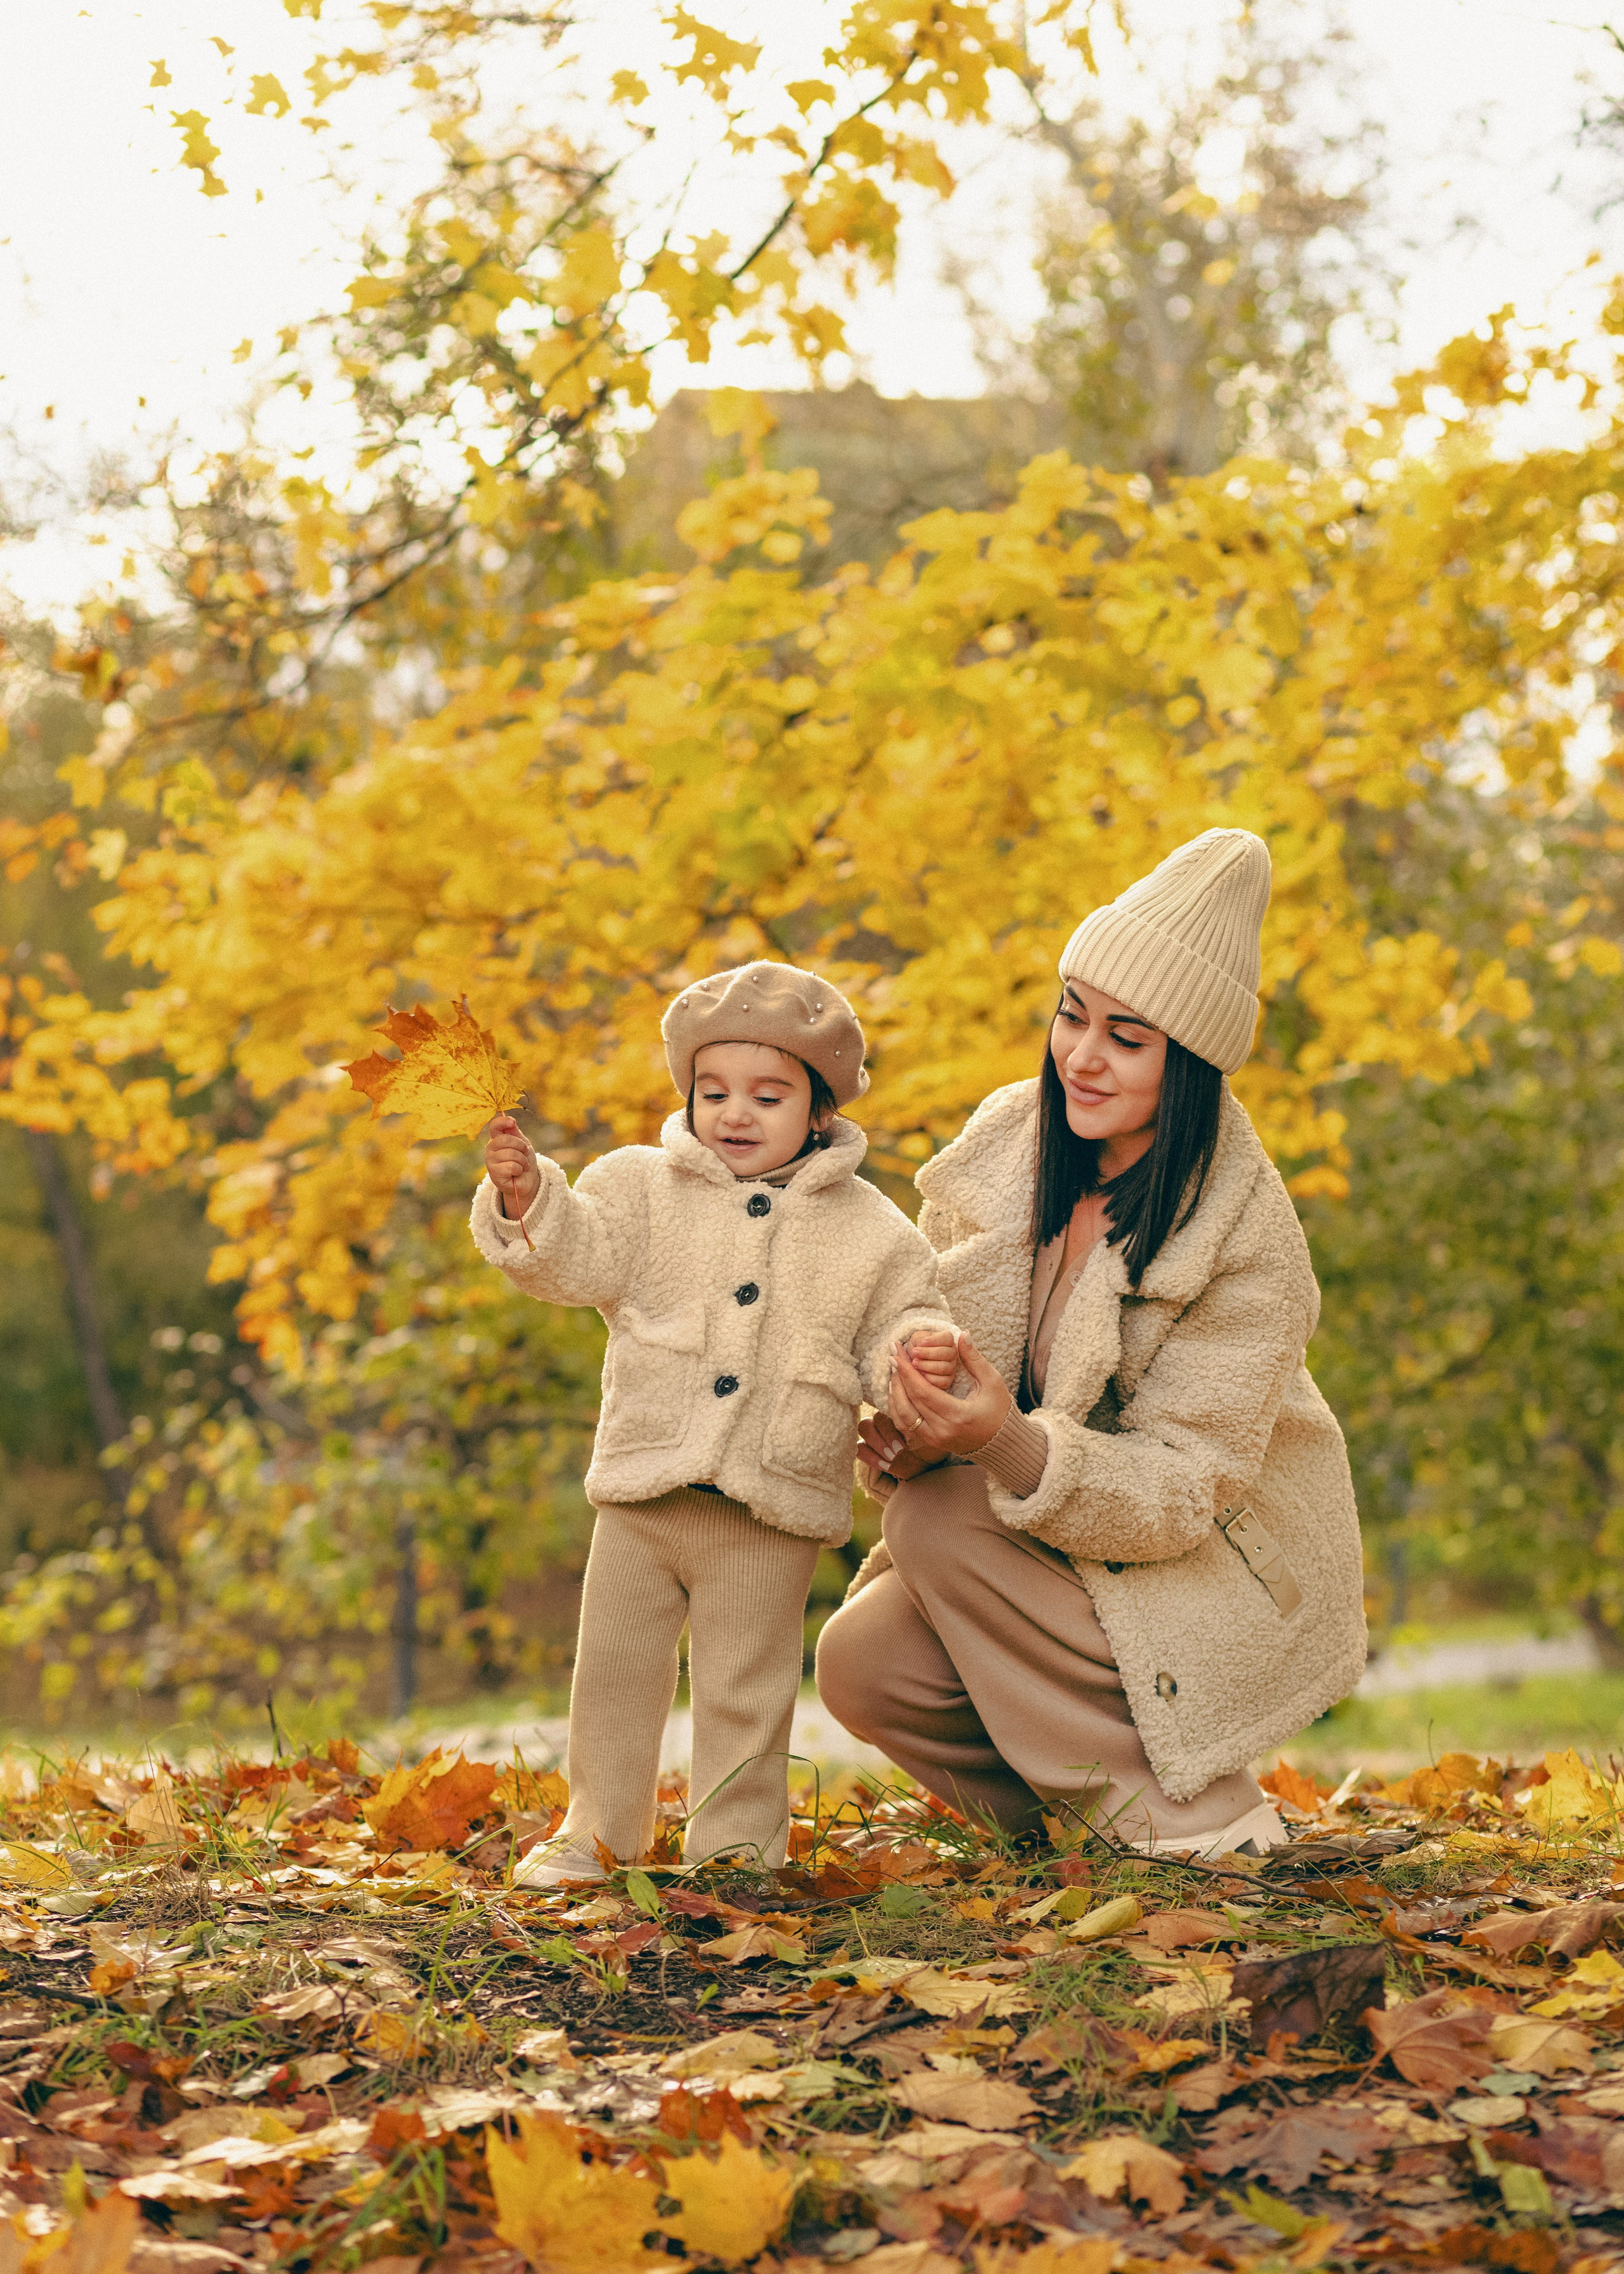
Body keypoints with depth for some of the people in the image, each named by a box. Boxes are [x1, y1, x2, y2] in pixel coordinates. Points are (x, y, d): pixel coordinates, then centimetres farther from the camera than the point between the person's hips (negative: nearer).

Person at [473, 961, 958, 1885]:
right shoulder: (644, 1186, 3)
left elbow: (899, 1325, 4)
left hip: (772, 1510, -2)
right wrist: (527, 1201, -26)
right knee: (614, 1668, 11)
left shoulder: (868, 1228, 1)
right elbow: (576, 1256, -7)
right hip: (644, 1493, 2)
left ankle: (737, 1846, 21)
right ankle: (600, 1831, 29)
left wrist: (922, 1353, -18)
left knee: (747, 1689, 6)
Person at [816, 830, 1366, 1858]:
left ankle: (1192, 1817, -15)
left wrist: (1009, 1444, -44)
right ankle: (1072, 1804, 8)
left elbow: (1182, 1490, -26)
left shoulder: (1249, 1241, -24)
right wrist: (909, 1433, -24)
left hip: (1223, 1581, -5)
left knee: (940, 1522, -26)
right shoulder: (1007, 1139, -8)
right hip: (1051, 1555, 5)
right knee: (860, 1665, -18)